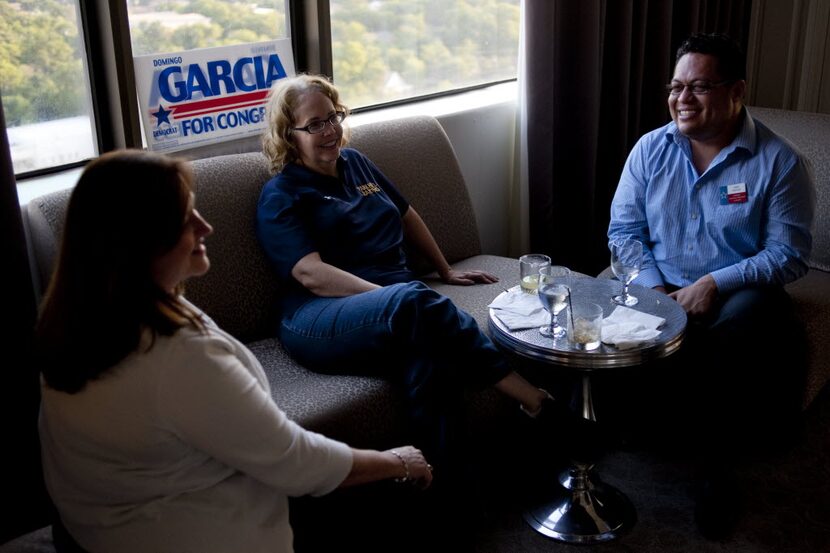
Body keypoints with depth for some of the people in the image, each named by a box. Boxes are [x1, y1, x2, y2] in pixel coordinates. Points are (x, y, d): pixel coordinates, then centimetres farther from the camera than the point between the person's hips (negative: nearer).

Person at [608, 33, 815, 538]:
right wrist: (653, 288, -11)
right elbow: (624, 229, 5)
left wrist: (716, 283, -21)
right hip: (660, 289, 3)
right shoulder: (651, 150, 5)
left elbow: (788, 253, -8)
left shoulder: (779, 162, -5)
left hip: (739, 292, -3)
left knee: (738, 330, -36)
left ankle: (718, 463, -13)